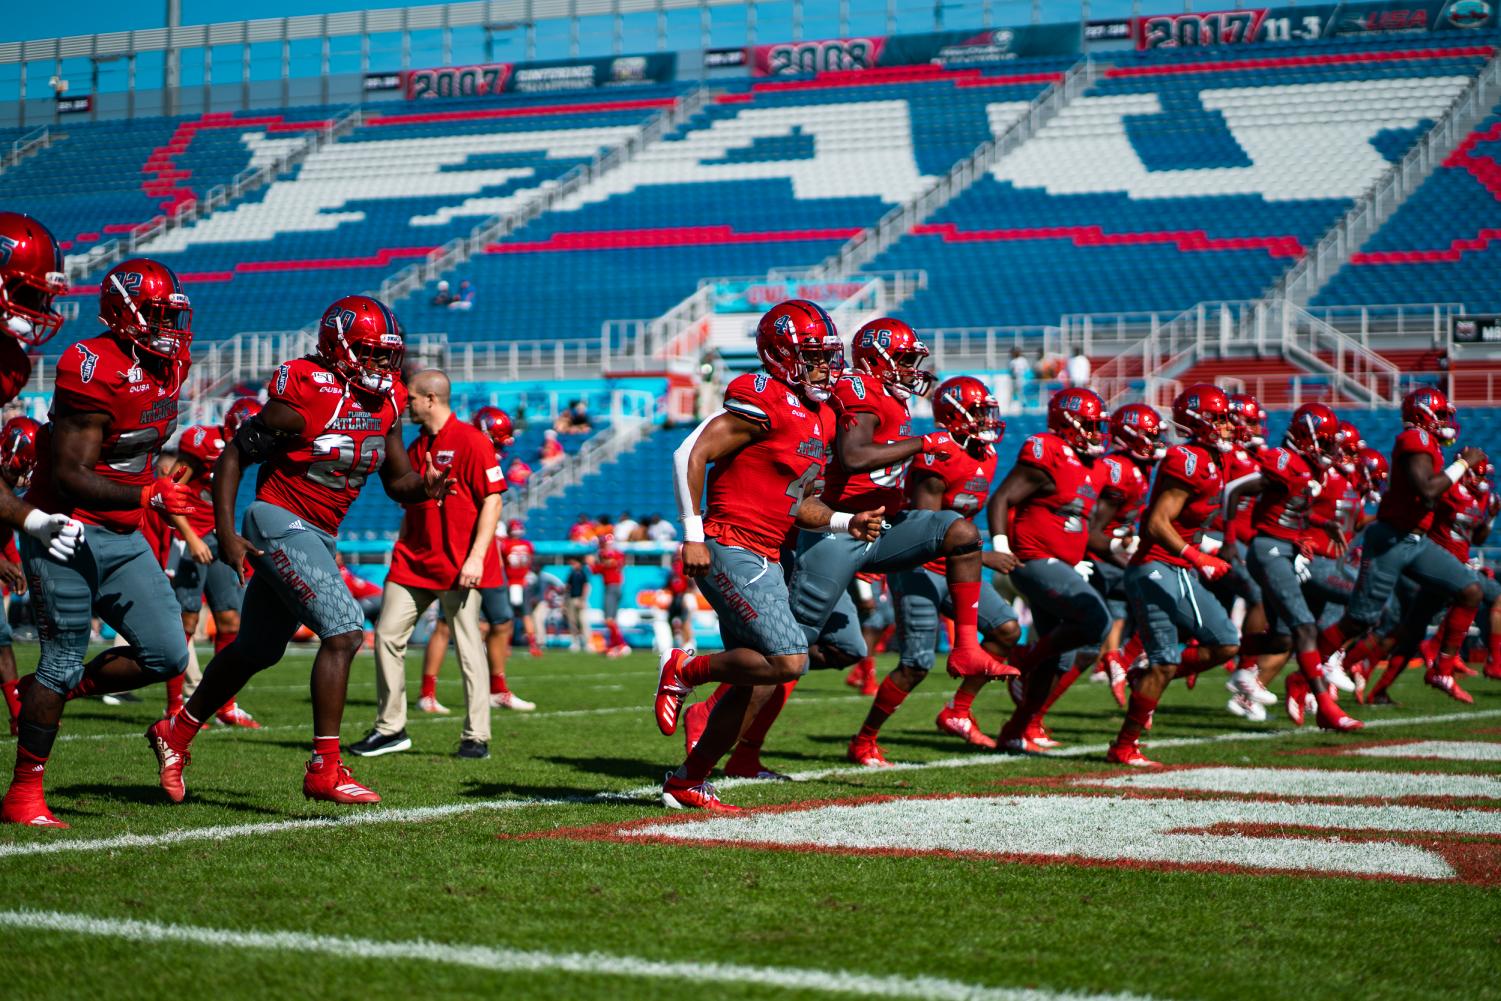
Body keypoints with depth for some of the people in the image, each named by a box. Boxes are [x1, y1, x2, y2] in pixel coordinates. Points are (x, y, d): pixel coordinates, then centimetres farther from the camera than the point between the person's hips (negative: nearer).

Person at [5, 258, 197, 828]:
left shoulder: (168, 368, 5)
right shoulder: (95, 370, -20)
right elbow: (69, 476, -23)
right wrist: (149, 496, -26)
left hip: (123, 538, 8)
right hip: (68, 534, -8)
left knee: (167, 657, 4)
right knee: (64, 662, -3)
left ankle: (48, 694, 20)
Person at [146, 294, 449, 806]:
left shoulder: (387, 403, 4)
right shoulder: (303, 398, -17)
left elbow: (397, 483, 9)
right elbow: (234, 456, -11)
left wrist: (423, 486, -14)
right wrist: (225, 532, -16)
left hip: (318, 535, 9)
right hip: (279, 521, -9)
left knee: (257, 650, 19)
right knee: (343, 631, -20)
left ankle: (177, 732, 37)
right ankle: (325, 769, -17)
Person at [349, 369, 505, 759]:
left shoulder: (472, 441, -10)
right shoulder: (416, 448, 14)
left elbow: (492, 501, -13)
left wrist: (476, 557, -19)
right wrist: (400, 554, 16)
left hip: (459, 566, -8)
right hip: (414, 562, 8)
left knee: (468, 646, -3)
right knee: (387, 636, 3)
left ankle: (476, 737, 4)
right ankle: (390, 728, 12)